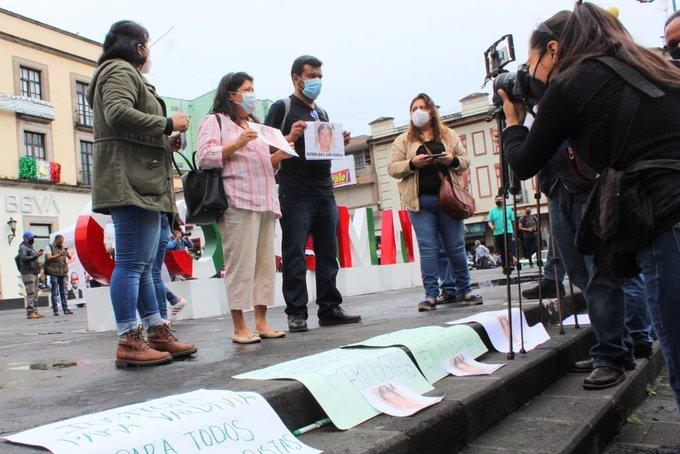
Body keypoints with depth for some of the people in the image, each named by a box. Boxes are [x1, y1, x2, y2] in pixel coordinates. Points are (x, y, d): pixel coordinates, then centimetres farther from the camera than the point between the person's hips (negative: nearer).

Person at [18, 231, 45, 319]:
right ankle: (30, 312, -12)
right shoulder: (23, 248, -6)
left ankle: (35, 311, 12)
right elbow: (23, 258, -20)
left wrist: (37, 253, 11)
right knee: (30, 293, -12)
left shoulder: (30, 247, 21)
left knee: (35, 293, 9)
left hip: (34, 273, 9)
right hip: (28, 273, -9)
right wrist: (36, 256, -22)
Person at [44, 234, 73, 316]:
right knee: (55, 292, -2)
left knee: (64, 292, 5)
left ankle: (65, 309, 7)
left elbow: (70, 258, 7)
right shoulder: (50, 247, 1)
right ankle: (55, 310, 1)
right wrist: (59, 255, -25)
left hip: (63, 272, 4)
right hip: (54, 273, -4)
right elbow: (48, 258, -12)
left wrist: (68, 254, -15)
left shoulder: (63, 247, 14)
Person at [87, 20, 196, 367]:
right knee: (131, 262, -12)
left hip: (142, 184, 11)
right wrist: (168, 123, -11)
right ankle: (128, 342, -10)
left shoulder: (124, 74, 30)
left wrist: (166, 144, 17)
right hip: (130, 181, -11)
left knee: (143, 263, 9)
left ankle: (157, 332, 13)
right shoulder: (121, 71, -1)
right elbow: (118, 114, -20)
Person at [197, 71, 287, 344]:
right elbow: (204, 156, -8)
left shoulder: (255, 125, 29)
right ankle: (239, 326, -4)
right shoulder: (214, 121, 6)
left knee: (265, 262, 4)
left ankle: (261, 322, 9)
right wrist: (236, 144, -16)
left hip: (265, 202, 8)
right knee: (240, 263, -9)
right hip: (237, 202, -7)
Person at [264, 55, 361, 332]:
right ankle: (296, 314, -1)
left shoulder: (322, 113, 23)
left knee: (328, 253, 6)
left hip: (324, 191, 7)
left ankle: (329, 309, 12)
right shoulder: (282, 107, 4)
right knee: (294, 254, -5)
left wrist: (340, 143, 7)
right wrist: (290, 137, -20)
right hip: (295, 193, -6)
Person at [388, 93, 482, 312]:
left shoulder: (449, 135, 14)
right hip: (420, 201, -1)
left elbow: (465, 160, 14)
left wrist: (453, 160, -8)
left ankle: (463, 291, 18)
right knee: (428, 248, -3)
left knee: (456, 246, 5)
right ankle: (431, 295, 2)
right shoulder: (403, 140, 9)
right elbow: (392, 169, 4)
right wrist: (412, 163, -14)